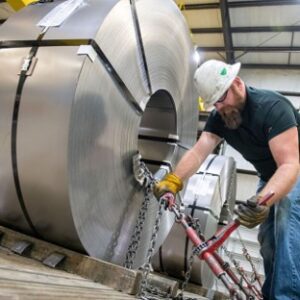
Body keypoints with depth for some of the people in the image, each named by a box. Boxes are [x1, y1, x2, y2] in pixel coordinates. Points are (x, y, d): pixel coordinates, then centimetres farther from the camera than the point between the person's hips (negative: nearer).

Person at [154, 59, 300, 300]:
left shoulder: (272, 107, -32)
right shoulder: (218, 118, -11)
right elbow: (198, 151, -24)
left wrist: (263, 200, -57)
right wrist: (173, 181, -41)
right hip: (269, 176, 7)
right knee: (268, 241, 5)